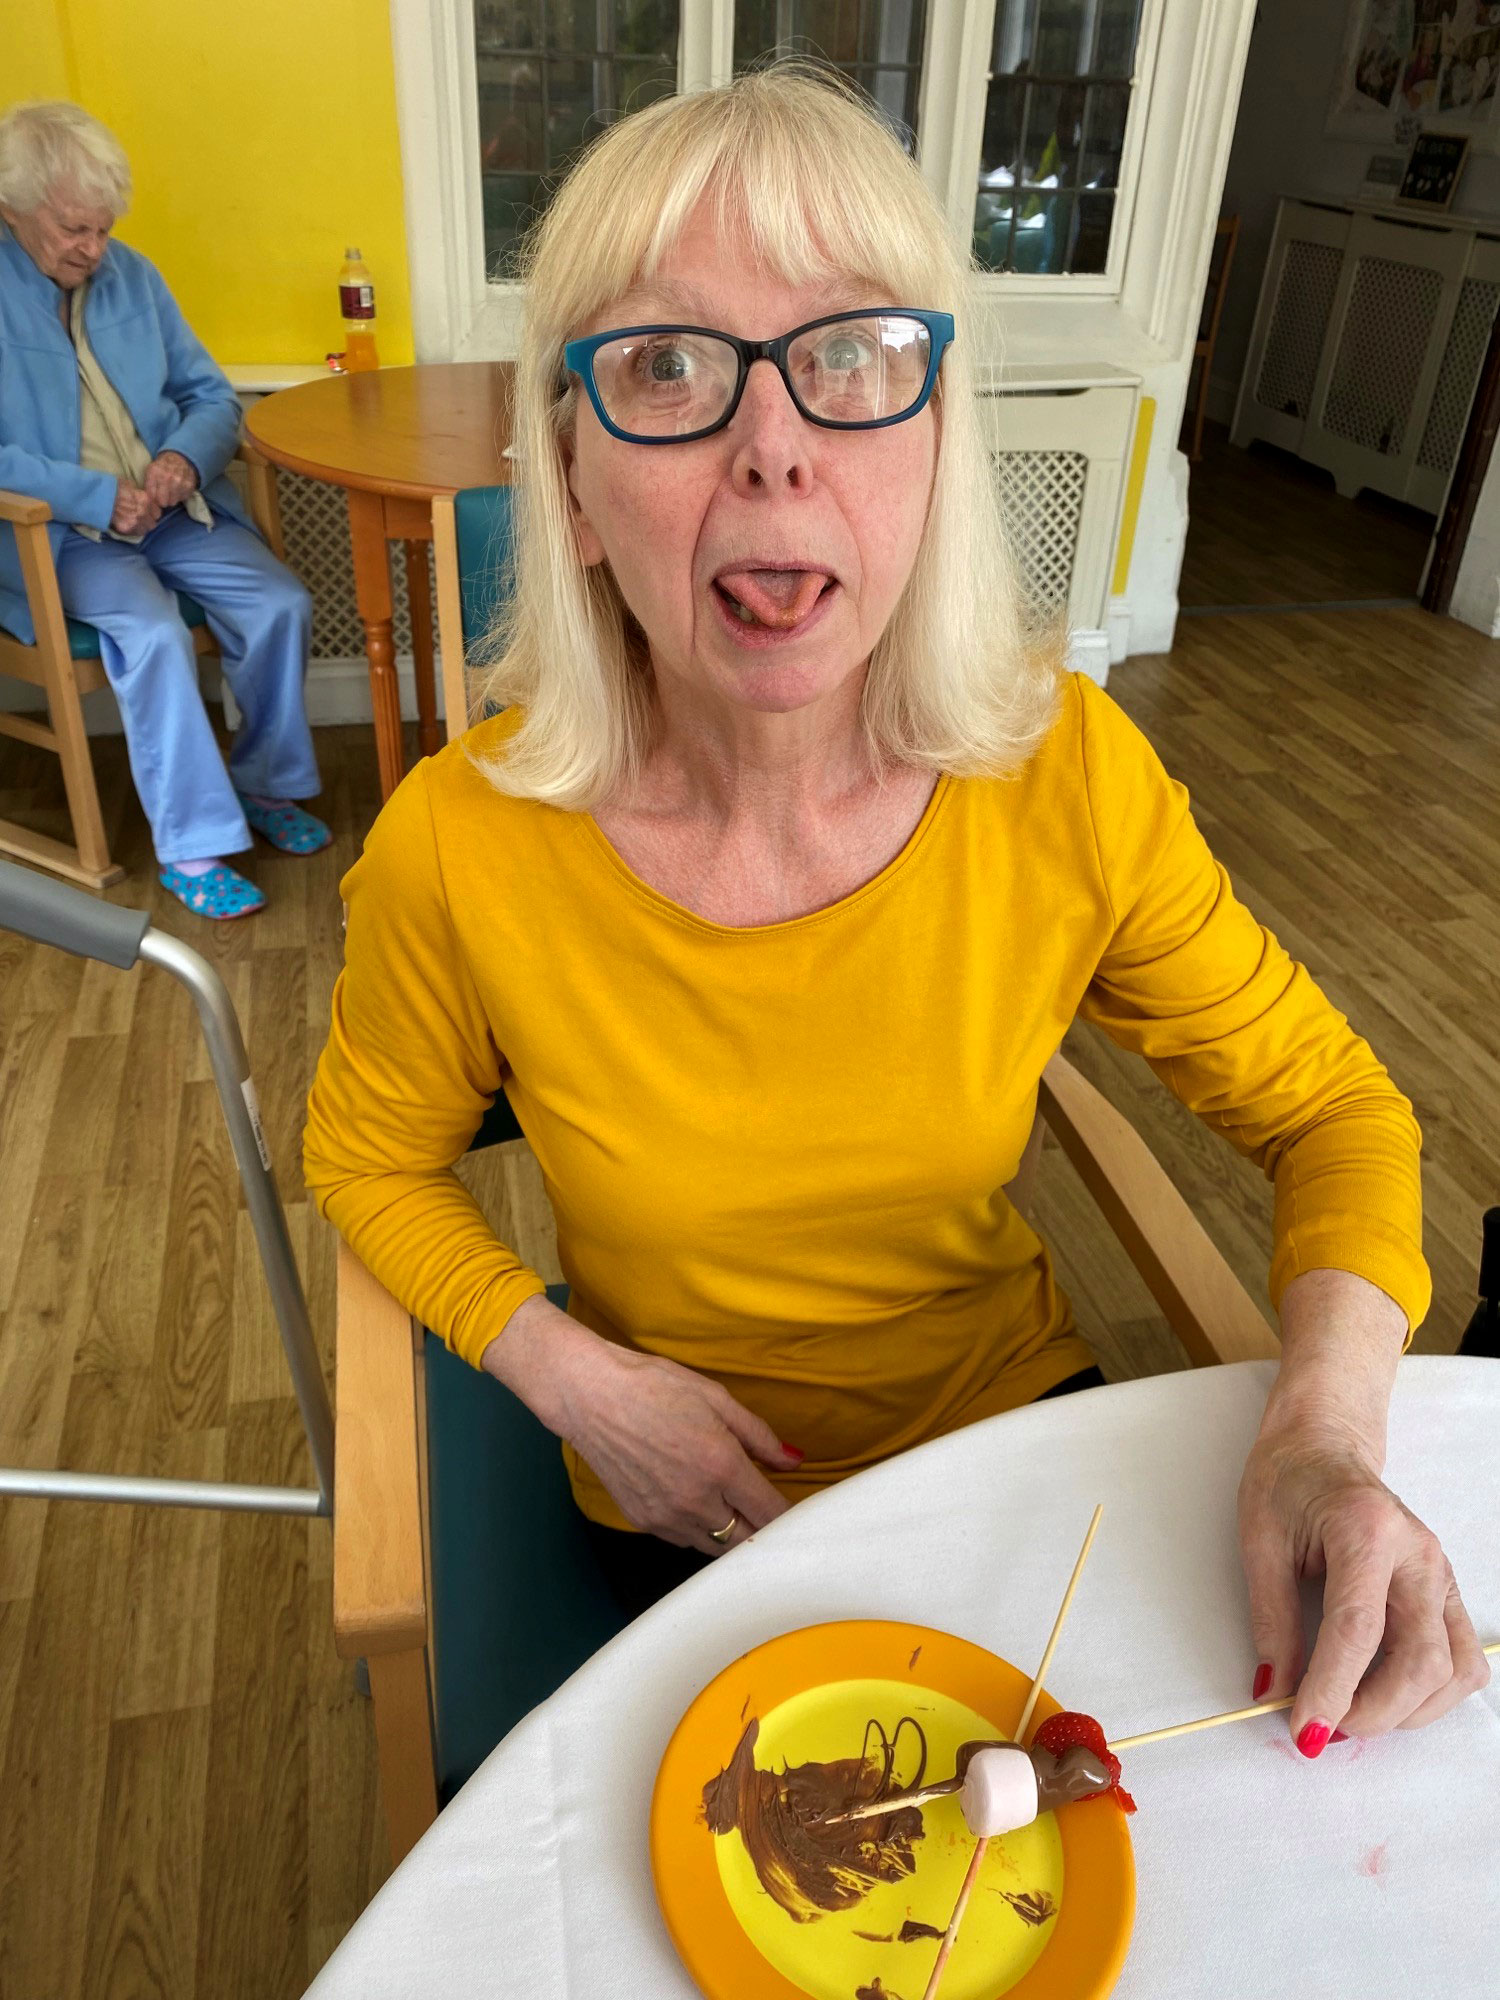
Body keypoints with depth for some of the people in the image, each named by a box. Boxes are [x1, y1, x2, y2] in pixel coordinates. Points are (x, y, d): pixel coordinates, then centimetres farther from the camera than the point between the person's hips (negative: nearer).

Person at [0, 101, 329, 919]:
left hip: (172, 508, 5)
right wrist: (98, 496, -22)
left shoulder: (130, 274, 10)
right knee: (153, 632, -31)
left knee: (280, 604, -18)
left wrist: (186, 458, -10)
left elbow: (212, 396, 13)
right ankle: (190, 846, -20)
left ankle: (264, 782, 5)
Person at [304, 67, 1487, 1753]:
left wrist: (1327, 1422, -24)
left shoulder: (1070, 777, -20)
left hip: (1018, 1425, 2)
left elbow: (1328, 1108, -6)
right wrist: (573, 1376, -17)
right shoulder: (461, 852, -23)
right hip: (694, 1505, -1)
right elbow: (369, 1162, -2)